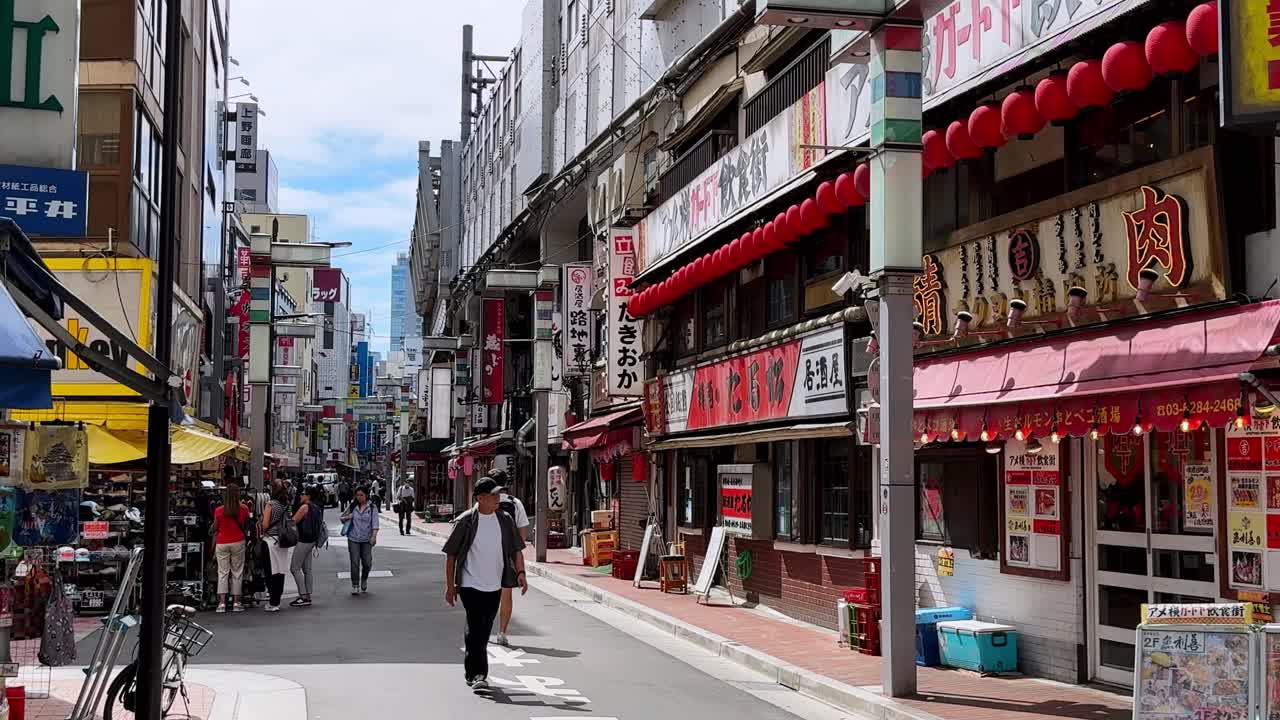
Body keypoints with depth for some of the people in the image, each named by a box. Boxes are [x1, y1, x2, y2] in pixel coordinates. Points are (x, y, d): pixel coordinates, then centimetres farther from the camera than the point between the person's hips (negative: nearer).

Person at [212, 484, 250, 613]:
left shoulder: (219, 511, -4)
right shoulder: (244, 509, -5)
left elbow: (215, 530, 2)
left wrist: (213, 547, 12)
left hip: (222, 544, 0)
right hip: (238, 543, 0)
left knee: (222, 573, 4)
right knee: (237, 572, 7)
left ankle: (222, 603, -1)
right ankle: (236, 603, 7)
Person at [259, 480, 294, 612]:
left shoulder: (271, 505, -11)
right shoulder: (286, 505, 6)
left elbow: (265, 525, -12)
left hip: (271, 540, -6)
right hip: (283, 541, 6)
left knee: (271, 572, -1)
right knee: (280, 572, 8)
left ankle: (273, 603, -2)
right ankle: (277, 601, 13)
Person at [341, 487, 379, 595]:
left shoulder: (372, 508, -1)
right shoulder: (352, 507, 5)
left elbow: (375, 523, -8)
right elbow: (342, 518, 15)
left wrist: (374, 536, -20)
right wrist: (347, 517, -8)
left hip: (366, 539, -1)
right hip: (353, 539, 1)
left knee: (367, 562, 0)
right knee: (355, 563, -5)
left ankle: (364, 580, 30)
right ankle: (355, 586, 2)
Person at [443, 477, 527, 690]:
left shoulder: (505, 520, 4)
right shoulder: (465, 522, -7)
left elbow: (516, 549, 9)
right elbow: (451, 555, -2)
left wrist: (520, 572, -9)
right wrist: (450, 586, -2)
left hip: (494, 585, 4)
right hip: (470, 584, -4)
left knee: (484, 631, 12)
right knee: (476, 627, -13)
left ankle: (471, 671, 27)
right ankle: (478, 674, -11)